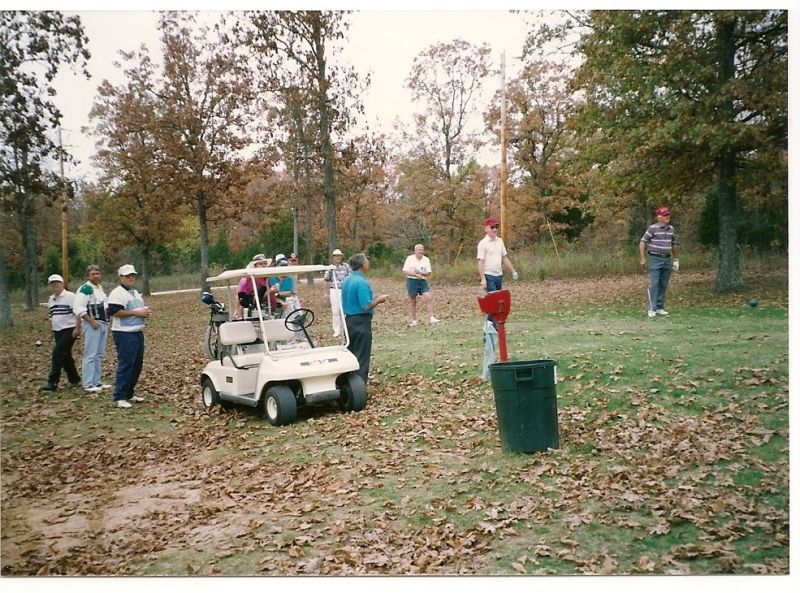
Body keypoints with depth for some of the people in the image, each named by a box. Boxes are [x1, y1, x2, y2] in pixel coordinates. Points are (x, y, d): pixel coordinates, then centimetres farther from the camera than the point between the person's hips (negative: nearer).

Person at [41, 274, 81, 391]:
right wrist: (52, 331, 20)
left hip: (69, 330, -8)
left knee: (57, 354, -13)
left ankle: (52, 382, -9)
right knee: (65, 356, 11)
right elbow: (50, 316, 21)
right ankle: (74, 380, 22)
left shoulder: (70, 296, -10)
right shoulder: (51, 299, 13)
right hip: (57, 332, 8)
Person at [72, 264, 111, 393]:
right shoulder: (85, 289, -12)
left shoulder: (100, 287, 15)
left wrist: (106, 318, 11)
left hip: (103, 324, 9)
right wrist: (91, 321, -20)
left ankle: (97, 381, 21)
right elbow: (78, 308, -20)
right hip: (92, 324, -9)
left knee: (99, 354, 13)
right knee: (90, 355, -7)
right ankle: (88, 384, -2)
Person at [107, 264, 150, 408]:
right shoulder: (117, 293, -10)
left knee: (137, 364, 12)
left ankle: (129, 393, 22)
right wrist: (136, 313, -20)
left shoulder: (136, 293, 19)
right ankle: (119, 397, -6)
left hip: (138, 333, 9)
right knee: (125, 365, -10)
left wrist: (145, 312, 6)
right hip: (124, 334, -9)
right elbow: (114, 311, -22)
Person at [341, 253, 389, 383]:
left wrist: (375, 299, 20)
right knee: (362, 358, -2)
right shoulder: (362, 282, -18)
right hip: (361, 322, -9)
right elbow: (366, 306, -23)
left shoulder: (346, 281, 10)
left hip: (348, 320, 9)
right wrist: (379, 299, -6)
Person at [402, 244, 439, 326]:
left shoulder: (426, 259, 3)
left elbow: (428, 273, 0)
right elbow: (405, 271, -7)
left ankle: (431, 318, -11)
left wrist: (420, 273, -17)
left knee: (429, 298, -13)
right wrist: (416, 274, -18)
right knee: (412, 301, 6)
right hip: (412, 281, -2)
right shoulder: (410, 258, -2)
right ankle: (414, 320, 18)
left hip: (422, 281, 2)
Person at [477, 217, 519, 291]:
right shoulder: (483, 243, -10)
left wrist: (513, 271, 12)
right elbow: (480, 262, -13)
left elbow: (504, 258, 16)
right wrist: (483, 279, -19)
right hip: (489, 276, -7)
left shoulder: (500, 241, 9)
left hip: (499, 275, 7)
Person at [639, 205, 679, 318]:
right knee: (654, 284, -9)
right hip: (655, 259, -6)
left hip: (667, 259, 6)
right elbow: (642, 242, -6)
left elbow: (674, 244, 22)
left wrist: (675, 259, 22)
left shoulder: (671, 229, 10)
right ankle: (651, 309, -7)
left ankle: (660, 307, 14)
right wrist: (642, 258, -11)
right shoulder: (653, 228, -8)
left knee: (664, 285, 7)